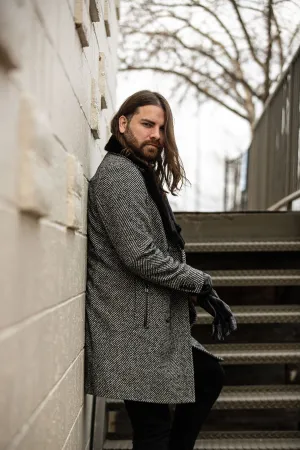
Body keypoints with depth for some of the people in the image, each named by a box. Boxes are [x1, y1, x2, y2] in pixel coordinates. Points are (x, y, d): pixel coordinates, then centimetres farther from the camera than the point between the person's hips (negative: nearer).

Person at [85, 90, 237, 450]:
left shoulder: (139, 174, 19)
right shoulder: (119, 173, -13)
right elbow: (139, 255, -21)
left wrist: (187, 296, 7)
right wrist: (200, 285, -12)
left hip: (151, 325, 11)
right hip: (132, 329, -11)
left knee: (210, 374, 21)